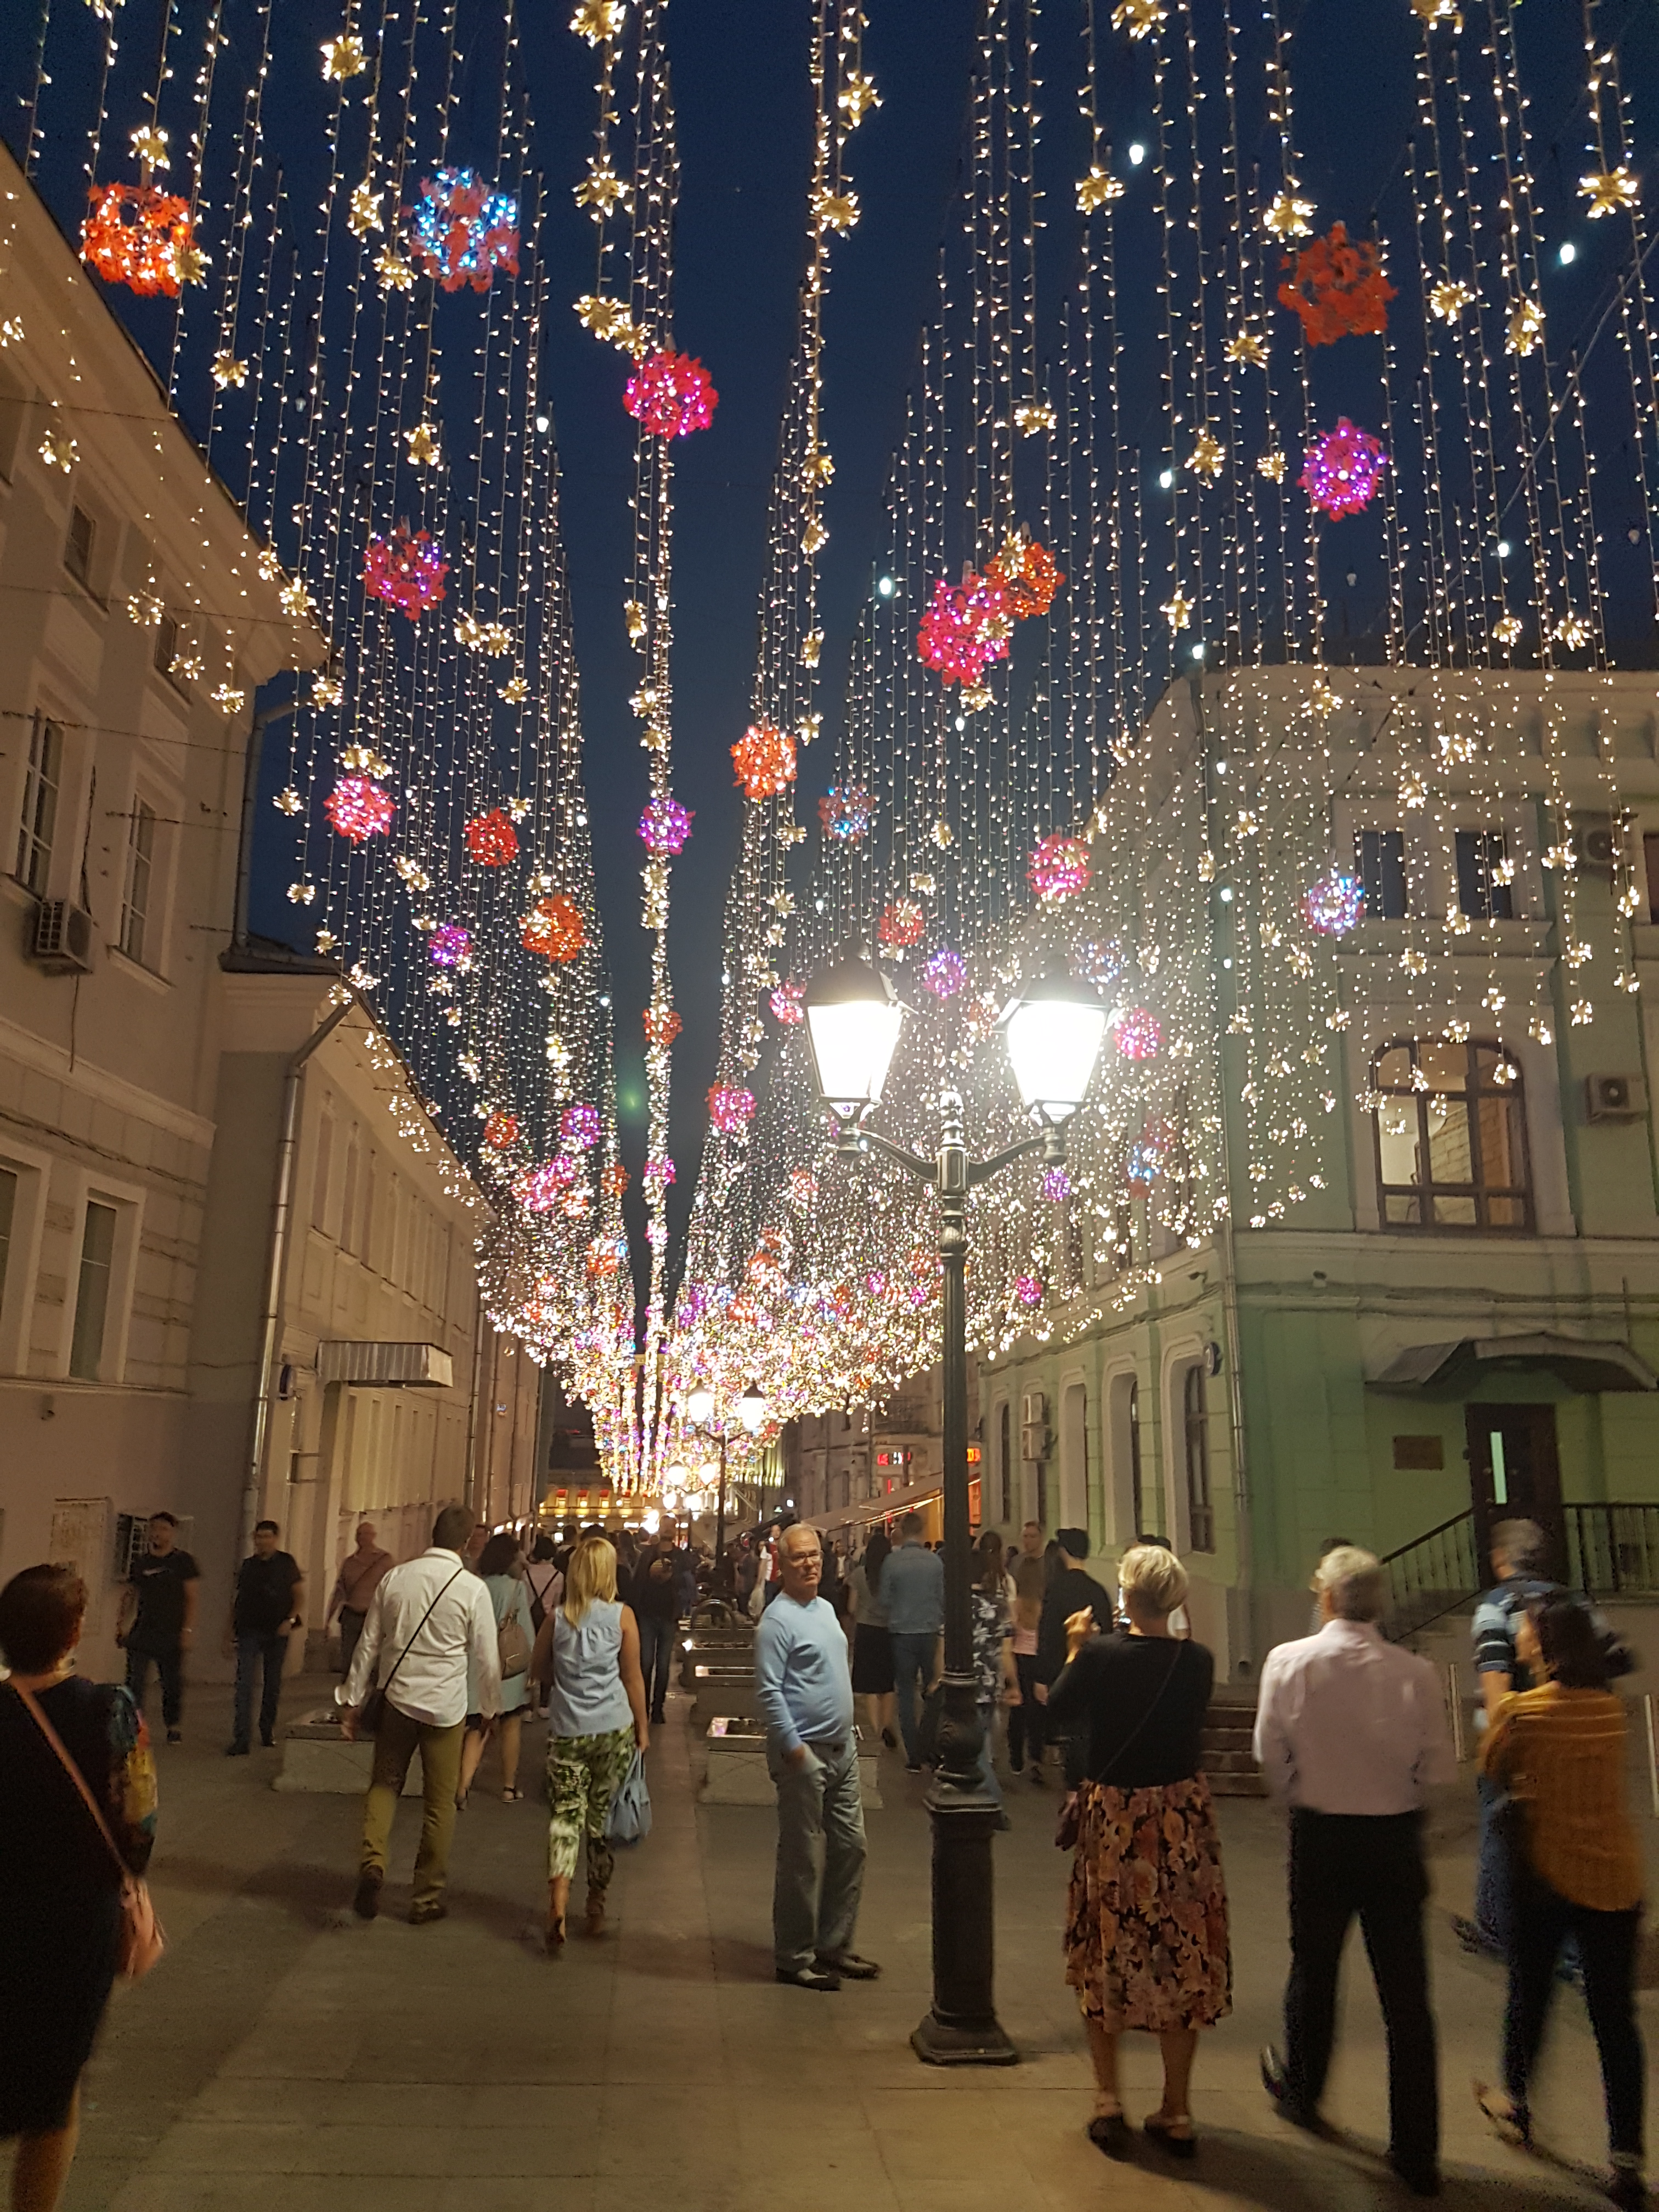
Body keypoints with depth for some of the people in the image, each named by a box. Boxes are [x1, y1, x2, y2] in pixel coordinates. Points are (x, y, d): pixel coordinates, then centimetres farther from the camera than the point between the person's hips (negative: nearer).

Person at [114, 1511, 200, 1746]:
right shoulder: (141, 1562, 8)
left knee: (172, 1682, 5)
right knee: (134, 1680, -8)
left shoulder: (183, 1561, -1)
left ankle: (174, 1727, 18)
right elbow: (130, 1595, 13)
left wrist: (188, 1629, -8)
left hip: (172, 1634, -2)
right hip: (142, 1632, 2)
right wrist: (121, 1623, 2)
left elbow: (191, 1598, -2)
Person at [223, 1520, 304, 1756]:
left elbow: (299, 1594, 3)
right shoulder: (247, 1566, 7)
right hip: (249, 1631, 1)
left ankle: (268, 1732, 25)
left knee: (272, 1683, 10)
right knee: (244, 1685, -9)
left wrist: (291, 1619, -11)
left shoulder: (286, 1563, 2)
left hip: (277, 1632, -1)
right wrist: (229, 1635, 7)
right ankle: (241, 1740, -11)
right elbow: (236, 1601, 11)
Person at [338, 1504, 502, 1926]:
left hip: (397, 1697, 2)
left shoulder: (395, 1577, -2)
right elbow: (486, 1660, -5)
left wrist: (352, 1700, 12)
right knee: (440, 1802, 11)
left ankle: (371, 1863, -6)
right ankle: (427, 1898, 19)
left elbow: (369, 1644, 3)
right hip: (446, 1705, -2)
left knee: (384, 1784, 18)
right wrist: (490, 1708, 11)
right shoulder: (473, 1589, -11)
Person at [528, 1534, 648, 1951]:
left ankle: (558, 1906, -16)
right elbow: (633, 1678, 1)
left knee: (565, 1816, 1)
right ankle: (596, 1909, 23)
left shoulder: (557, 1616, 0)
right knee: (603, 1818, 11)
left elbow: (538, 1670, 12)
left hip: (567, 1731, 0)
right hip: (614, 1729, 0)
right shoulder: (622, 1616, -4)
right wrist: (642, 1728, 11)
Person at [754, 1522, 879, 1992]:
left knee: (850, 1846, 14)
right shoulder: (778, 1619, -16)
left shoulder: (826, 1609, 12)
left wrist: (850, 1730, 17)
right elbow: (768, 1692, -20)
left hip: (842, 1749, 9)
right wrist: (794, 1749, -20)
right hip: (804, 1753, -9)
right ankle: (795, 1957, 15)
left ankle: (834, 1944, 27)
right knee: (801, 1858, 2)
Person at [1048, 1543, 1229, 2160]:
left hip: (1113, 1815, -2)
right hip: (1183, 1817, 2)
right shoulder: (1198, 1660, -10)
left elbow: (1057, 1710, -2)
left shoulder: (1100, 1655, -18)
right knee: (1181, 1957, 13)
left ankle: (1108, 2103, 21)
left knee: (1106, 1958, 16)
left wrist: (1075, 1650, 10)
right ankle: (1176, 2113, 22)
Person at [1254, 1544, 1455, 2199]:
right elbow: (1439, 1767, -8)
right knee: (1406, 1994, 11)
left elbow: (1270, 1753, -7)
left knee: (1313, 1970, 22)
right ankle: (1417, 2154, 19)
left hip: (1321, 1835, 0)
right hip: (1395, 1837, 0)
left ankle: (1299, 2091, 44)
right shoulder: (1414, 1672, -15)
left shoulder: (1289, 1661, -15)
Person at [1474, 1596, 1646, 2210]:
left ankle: (1517, 2107, 35)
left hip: (1549, 1871, -3)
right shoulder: (1611, 1709, -2)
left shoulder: (1521, 1710, -14)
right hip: (1617, 1876, 3)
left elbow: (1493, 1772, 0)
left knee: (1530, 1991, 16)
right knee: (1614, 2016, 8)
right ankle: (1627, 2161, 7)